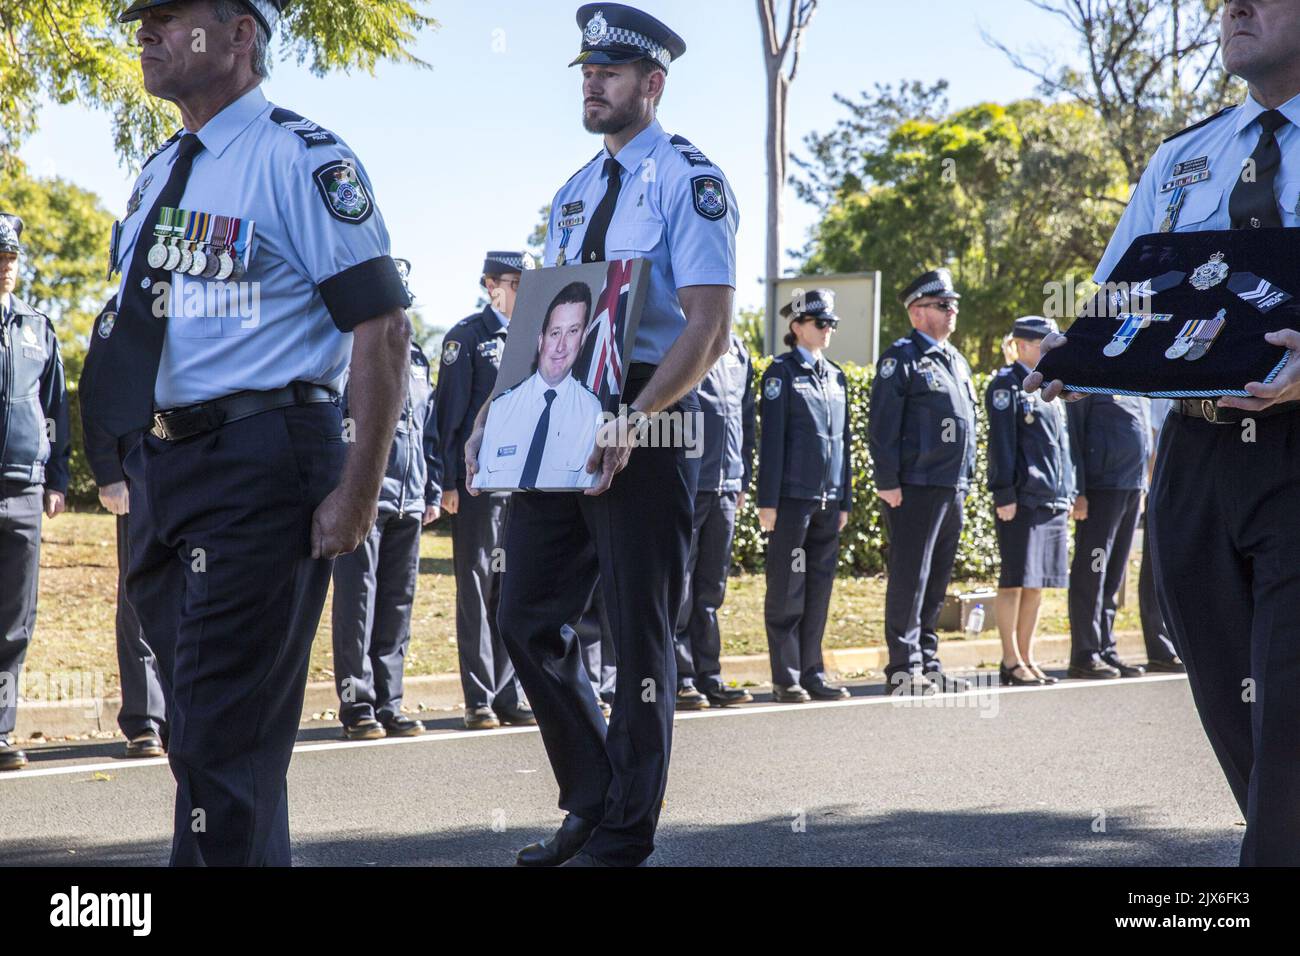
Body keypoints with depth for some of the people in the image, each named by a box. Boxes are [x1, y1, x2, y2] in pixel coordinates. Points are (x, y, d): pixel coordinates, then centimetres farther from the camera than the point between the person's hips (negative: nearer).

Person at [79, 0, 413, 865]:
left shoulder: (301, 158, -10)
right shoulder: (161, 172, 15)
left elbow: (382, 326, -14)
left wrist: (359, 493, -17)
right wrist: (142, 467, 17)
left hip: (261, 468, -8)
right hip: (163, 466, 8)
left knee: (226, 737, -8)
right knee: (197, 722, 17)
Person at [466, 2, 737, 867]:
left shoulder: (689, 181, -7)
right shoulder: (575, 193, 17)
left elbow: (710, 327, -16)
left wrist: (630, 424, -24)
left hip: (645, 431, -8)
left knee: (639, 633, 0)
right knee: (529, 619, 7)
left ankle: (624, 836, 10)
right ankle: (590, 802, 22)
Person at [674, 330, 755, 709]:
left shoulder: (737, 351, 14)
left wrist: (742, 480, 16)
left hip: (726, 487, 6)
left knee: (711, 588, 10)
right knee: (679, 588, -1)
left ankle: (708, 676, 15)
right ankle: (680, 679, 3)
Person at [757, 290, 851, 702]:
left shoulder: (836, 376, 16)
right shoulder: (782, 372, -3)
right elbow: (772, 438, -8)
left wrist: (845, 499, 14)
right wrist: (768, 500, -12)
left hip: (829, 499, 6)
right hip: (793, 497, -6)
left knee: (819, 588, 8)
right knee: (787, 590, -1)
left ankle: (812, 674, 13)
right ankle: (786, 679, 3)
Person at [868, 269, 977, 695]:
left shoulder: (956, 361, 19)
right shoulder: (901, 358, -6)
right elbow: (882, 425, -12)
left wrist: (966, 480, 18)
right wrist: (888, 482, -17)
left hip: (953, 489, 8)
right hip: (915, 488, -8)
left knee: (937, 581, 11)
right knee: (909, 579, -6)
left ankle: (928, 663, 17)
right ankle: (903, 668, -3)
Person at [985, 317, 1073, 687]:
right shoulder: (1006, 385, -5)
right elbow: (1001, 443, -11)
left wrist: (1067, 496, 17)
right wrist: (1004, 495, -16)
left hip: (1053, 500, 8)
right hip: (1021, 500, -8)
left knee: (1038, 583, 9)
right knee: (1015, 580, -4)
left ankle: (1027, 657, 16)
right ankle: (1011, 661, 0)